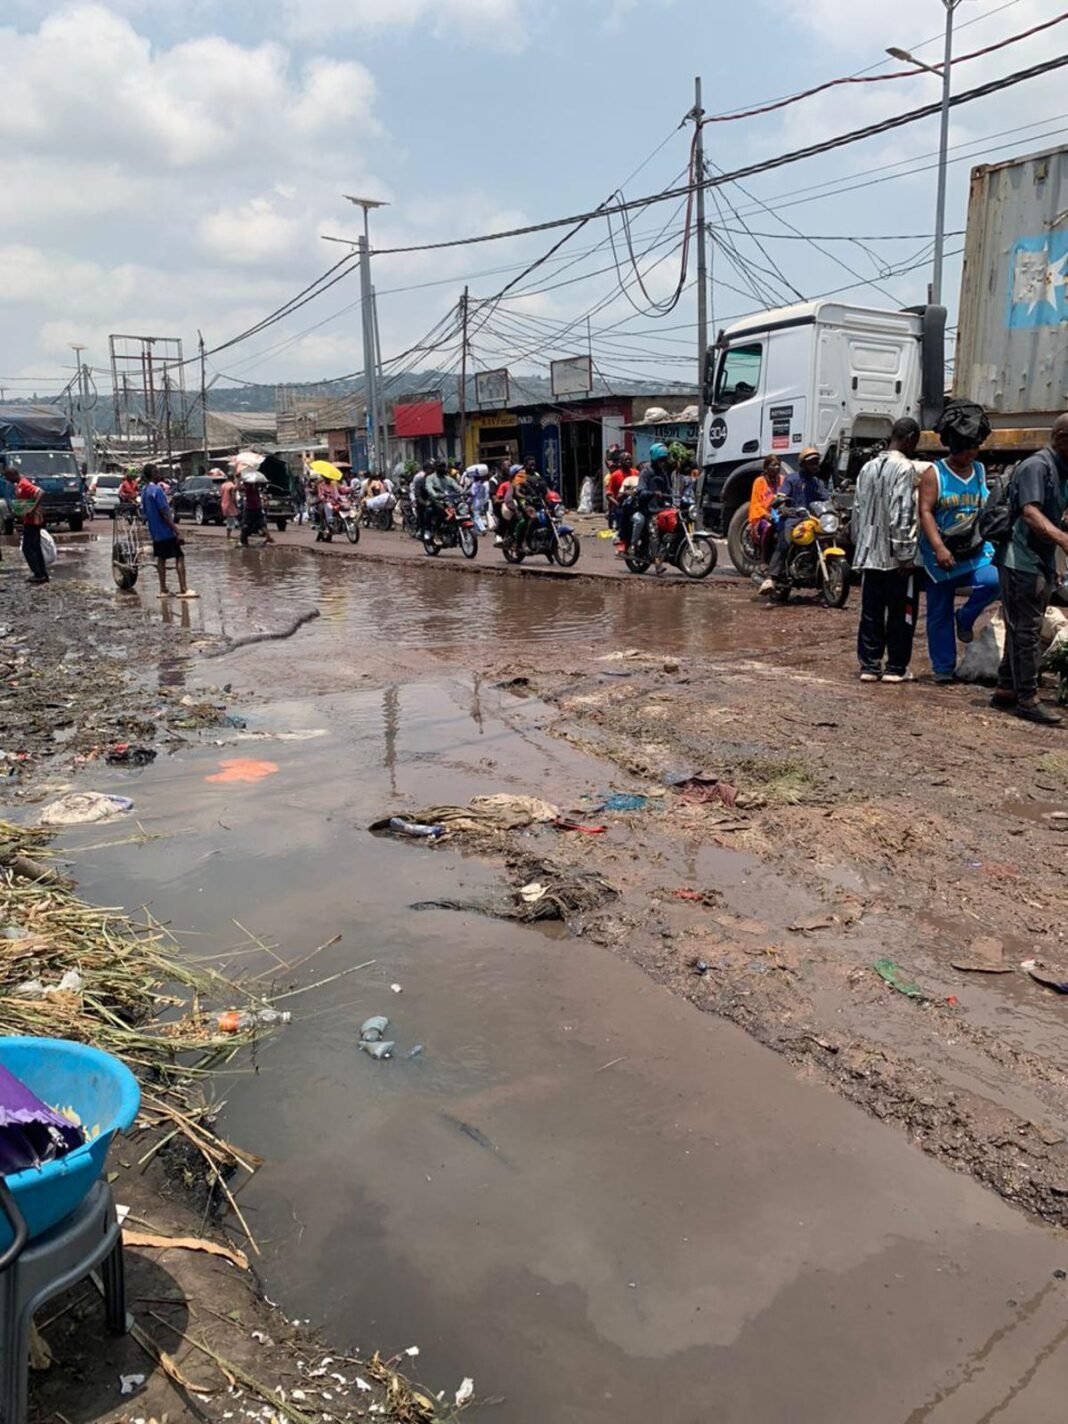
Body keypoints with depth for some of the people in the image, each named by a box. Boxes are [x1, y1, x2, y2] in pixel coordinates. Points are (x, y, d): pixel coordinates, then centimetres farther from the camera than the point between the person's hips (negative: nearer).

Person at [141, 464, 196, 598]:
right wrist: (176, 531, -20)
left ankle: (163, 590, 12)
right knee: (179, 557, -6)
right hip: (165, 531, -9)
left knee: (161, 558, 12)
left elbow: (144, 512, 18)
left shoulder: (144, 491, 11)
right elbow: (164, 513, -21)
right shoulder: (157, 490, -17)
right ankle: (183, 590, -10)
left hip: (155, 532, 9)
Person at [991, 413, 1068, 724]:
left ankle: (1006, 690, 20)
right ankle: (1027, 699, -2)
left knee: (1021, 630, 13)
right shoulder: (1037, 466, -13)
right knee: (1026, 631, -7)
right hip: (1022, 562, -10)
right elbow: (1030, 513, -28)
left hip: (1041, 563, 10)